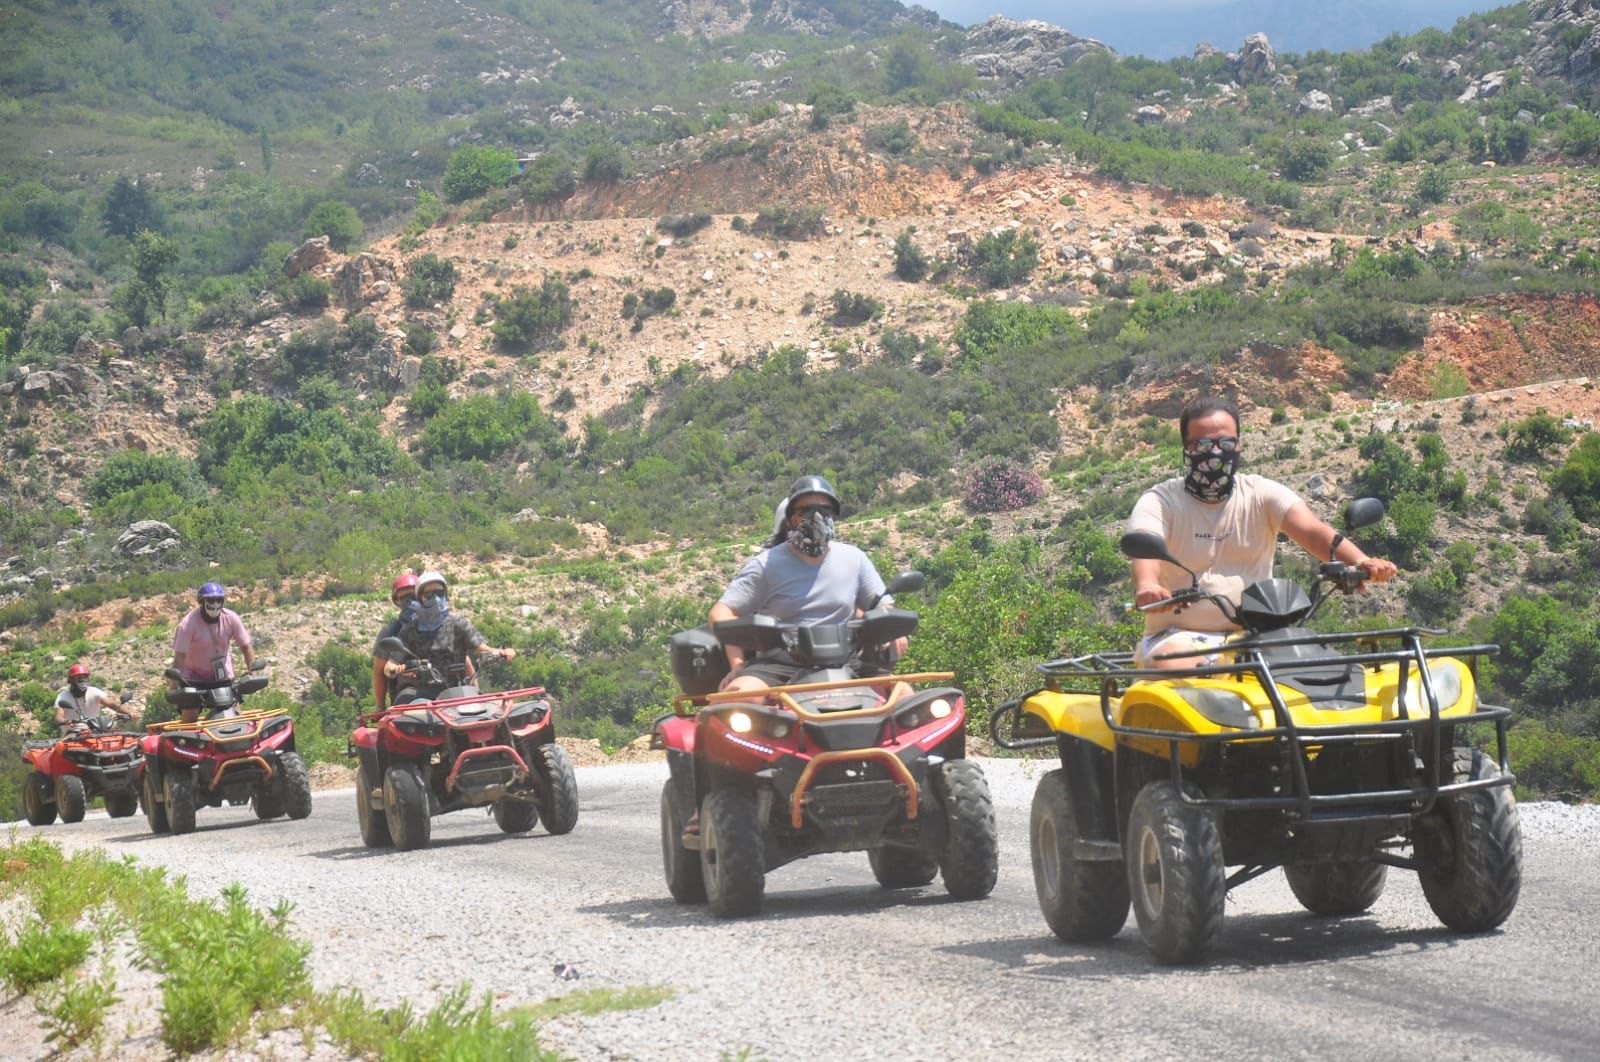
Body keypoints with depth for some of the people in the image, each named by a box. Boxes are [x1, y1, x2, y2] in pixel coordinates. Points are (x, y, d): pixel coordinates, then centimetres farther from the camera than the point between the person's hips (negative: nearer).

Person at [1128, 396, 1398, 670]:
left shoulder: (1263, 495, 7)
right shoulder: (1159, 502, 1)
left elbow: (1311, 531, -10)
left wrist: (1359, 561, -32)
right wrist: (1146, 586, -46)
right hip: (1179, 636, -2)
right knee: (1176, 669, -35)